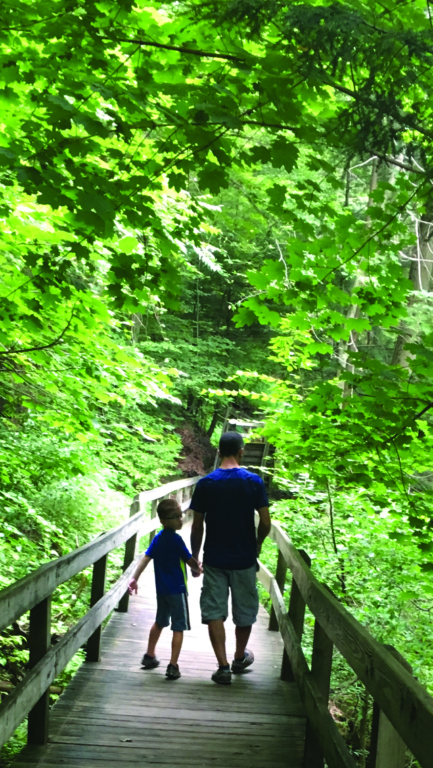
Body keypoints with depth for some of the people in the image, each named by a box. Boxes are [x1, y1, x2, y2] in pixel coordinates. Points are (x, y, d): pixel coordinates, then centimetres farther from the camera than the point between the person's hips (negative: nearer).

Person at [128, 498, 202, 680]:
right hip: (177, 590, -8)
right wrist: (198, 569, 10)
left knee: (160, 622, 24)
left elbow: (146, 558, 5)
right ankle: (173, 666, -5)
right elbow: (190, 560, -10)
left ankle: (149, 656, 34)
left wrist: (135, 578, 7)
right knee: (178, 628, -2)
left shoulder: (158, 538, 6)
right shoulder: (175, 539, -16)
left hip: (161, 589, 8)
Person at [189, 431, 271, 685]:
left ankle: (223, 666, 2)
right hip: (244, 559, 0)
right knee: (245, 611, 17)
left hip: (214, 559, 0)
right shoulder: (254, 482, -8)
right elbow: (266, 523, -9)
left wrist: (194, 557, 9)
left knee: (215, 612, 6)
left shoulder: (206, 484, -6)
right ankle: (240, 658, 34)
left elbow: (197, 526, -3)